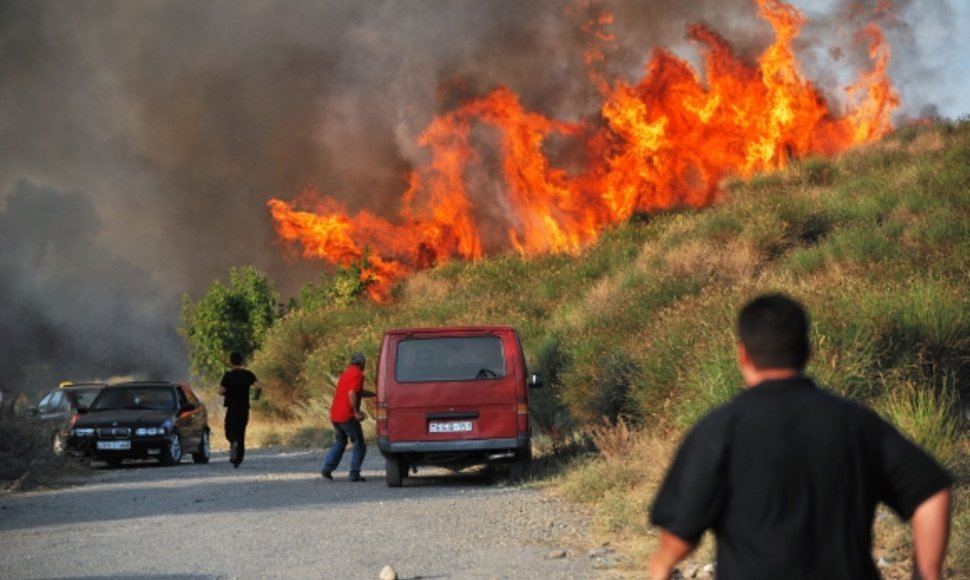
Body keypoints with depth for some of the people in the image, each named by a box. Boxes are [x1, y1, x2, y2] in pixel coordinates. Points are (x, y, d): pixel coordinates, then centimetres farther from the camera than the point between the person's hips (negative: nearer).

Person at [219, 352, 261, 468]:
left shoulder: (228, 375, -7)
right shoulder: (248, 374, 0)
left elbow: (221, 391, -13)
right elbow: (258, 387, -11)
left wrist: (229, 391, 9)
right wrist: (256, 395, 9)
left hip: (232, 407, -3)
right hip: (244, 408, 3)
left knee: (230, 431, 9)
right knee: (241, 432, 11)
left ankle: (234, 442, -27)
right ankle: (237, 460, 10)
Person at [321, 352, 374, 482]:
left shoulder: (346, 372, 17)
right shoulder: (357, 374, -11)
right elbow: (352, 394, -24)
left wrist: (374, 394, 32)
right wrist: (357, 412, -20)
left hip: (335, 415, 8)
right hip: (347, 416, -8)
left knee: (340, 442, 22)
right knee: (359, 445, 3)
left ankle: (327, 468, 7)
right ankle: (354, 474, -1)